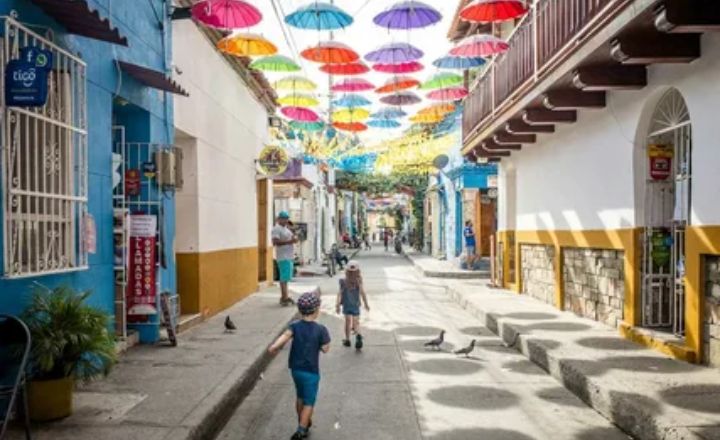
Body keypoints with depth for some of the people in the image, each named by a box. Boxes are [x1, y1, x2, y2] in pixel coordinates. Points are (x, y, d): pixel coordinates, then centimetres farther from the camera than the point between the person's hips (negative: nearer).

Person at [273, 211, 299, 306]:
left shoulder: (286, 228, 19)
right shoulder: (276, 229, -10)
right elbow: (275, 242, -21)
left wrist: (294, 239, 6)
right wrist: (289, 241, -23)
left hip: (289, 256, 10)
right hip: (283, 257, -10)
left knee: (286, 277, 13)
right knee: (284, 278, -10)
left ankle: (285, 296, 19)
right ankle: (284, 298, -9)